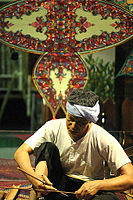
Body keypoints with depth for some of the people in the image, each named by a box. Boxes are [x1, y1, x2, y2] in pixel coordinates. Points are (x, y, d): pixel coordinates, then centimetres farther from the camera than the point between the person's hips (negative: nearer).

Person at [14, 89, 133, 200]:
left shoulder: (103, 139, -16)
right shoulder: (54, 127, -10)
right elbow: (20, 152, -17)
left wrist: (98, 185, -34)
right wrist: (33, 176, -38)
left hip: (88, 190, -1)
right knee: (47, 147, -21)